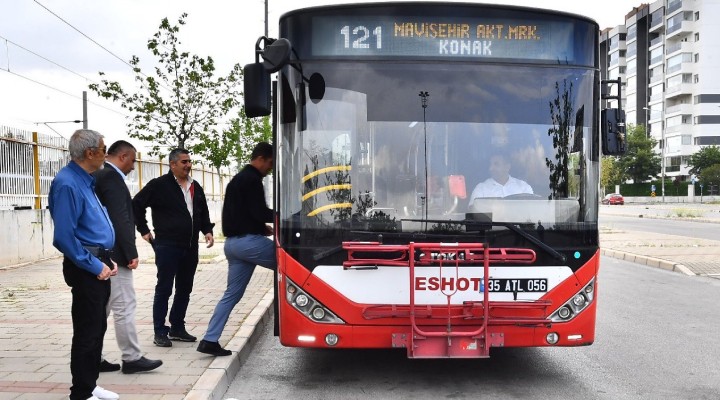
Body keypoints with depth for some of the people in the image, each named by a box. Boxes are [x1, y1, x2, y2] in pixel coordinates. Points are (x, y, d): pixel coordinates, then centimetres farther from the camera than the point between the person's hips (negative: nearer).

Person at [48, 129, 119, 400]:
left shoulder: (85, 181, 12)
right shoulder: (67, 183, -18)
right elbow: (64, 236, -23)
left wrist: (107, 260, 13)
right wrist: (94, 266, -17)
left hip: (99, 265, 10)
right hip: (86, 268, -10)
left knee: (98, 327, 17)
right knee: (87, 332, -1)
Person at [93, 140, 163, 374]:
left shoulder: (96, 176, 15)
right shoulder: (112, 177, -14)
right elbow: (120, 219, -20)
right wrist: (131, 253, -18)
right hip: (113, 254, -10)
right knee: (124, 307, -3)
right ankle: (132, 359, 3)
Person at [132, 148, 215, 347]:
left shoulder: (196, 187, 14)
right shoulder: (159, 185, -6)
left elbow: (203, 213, 23)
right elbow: (136, 205, -2)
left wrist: (207, 230, 7)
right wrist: (144, 230, -2)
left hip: (190, 247, 7)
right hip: (167, 246, -6)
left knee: (184, 290, 12)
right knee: (164, 290, 0)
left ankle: (177, 328, 24)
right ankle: (160, 332, 8)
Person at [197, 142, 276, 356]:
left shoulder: (237, 179, 22)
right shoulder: (252, 180, -10)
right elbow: (260, 212, -17)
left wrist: (262, 227, 18)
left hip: (232, 242, 10)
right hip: (249, 241, -10)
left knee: (232, 294, 11)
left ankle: (210, 340, 10)